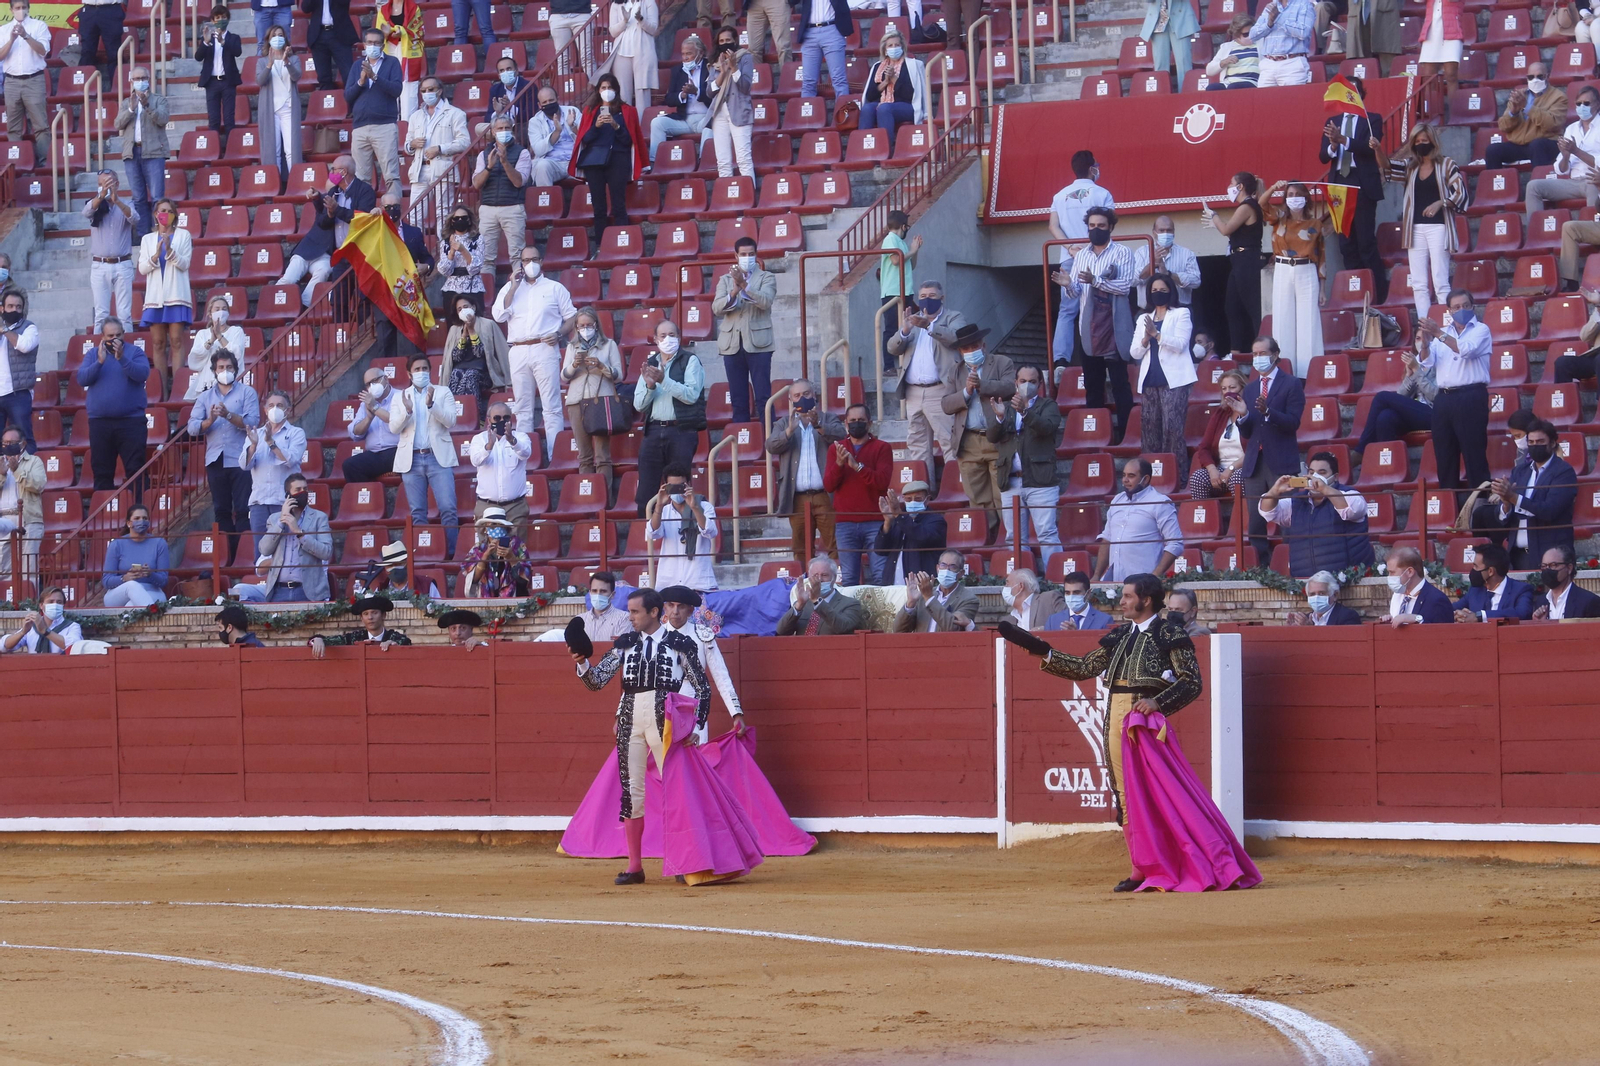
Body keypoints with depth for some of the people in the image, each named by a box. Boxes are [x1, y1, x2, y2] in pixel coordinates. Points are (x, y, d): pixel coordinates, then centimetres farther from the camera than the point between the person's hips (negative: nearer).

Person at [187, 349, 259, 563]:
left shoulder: (246, 393, 5)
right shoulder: (205, 397, 14)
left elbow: (252, 422, -7)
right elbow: (192, 427, 5)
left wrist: (228, 415, -18)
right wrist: (208, 421, -14)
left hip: (240, 460, -3)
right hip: (215, 460, 4)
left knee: (243, 510, -7)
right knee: (221, 511, 4)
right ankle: (226, 556, 8)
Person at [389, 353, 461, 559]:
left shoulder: (443, 393, 10)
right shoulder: (400, 398, 13)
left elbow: (451, 421, -2)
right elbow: (394, 427, 2)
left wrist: (431, 404, -16)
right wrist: (407, 411, -16)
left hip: (438, 457, -2)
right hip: (411, 459, 2)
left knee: (448, 509, -12)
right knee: (418, 513, 1)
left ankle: (451, 553, -8)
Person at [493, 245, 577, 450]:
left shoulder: (554, 288, 11)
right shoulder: (509, 288, 15)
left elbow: (571, 316, 11)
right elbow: (499, 316, 1)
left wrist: (558, 333, -7)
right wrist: (513, 288, -2)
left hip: (545, 349, -3)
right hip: (519, 351, 3)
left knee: (551, 406, -9)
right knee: (522, 408, 5)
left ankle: (554, 455, -12)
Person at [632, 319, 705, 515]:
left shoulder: (689, 361, 3)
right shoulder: (650, 364, 16)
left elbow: (691, 394, -11)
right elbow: (638, 404, 11)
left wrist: (663, 380, -18)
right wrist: (649, 386, -8)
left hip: (681, 431, -4)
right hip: (653, 431, 4)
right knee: (646, 494, -1)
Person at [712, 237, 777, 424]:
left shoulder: (766, 278, 7)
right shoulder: (725, 280, 14)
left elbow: (765, 301, -11)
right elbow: (716, 308, 0)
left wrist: (744, 285, -23)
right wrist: (733, 293, -18)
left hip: (758, 344, -3)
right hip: (732, 344, 3)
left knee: (763, 397, -6)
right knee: (738, 400, 4)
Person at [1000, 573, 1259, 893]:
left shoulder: (1169, 634, -3)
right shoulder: (1119, 636, 16)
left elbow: (1192, 683, -7)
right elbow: (1084, 668, 19)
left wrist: (1158, 702, -19)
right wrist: (1041, 651, 13)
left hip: (1147, 722, -7)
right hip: (1115, 723, 7)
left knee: (1159, 793, -13)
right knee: (1127, 796, 7)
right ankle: (1141, 870, 13)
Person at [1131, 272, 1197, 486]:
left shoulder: (1181, 315, 6)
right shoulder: (1143, 319, 19)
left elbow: (1179, 344, -8)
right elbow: (1134, 352, 13)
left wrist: (1156, 334, -17)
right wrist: (1145, 339, -6)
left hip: (1173, 380, -5)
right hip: (1150, 380, 5)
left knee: (1172, 427, -13)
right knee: (1150, 428, 1)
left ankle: (1178, 474, -13)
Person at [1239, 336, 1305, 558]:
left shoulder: (1291, 384, 2)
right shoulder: (1250, 389, 17)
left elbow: (1293, 423, -10)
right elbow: (1246, 433, 14)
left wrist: (1267, 412, -23)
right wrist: (1243, 416, -6)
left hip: (1281, 463, -5)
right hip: (1254, 463, 5)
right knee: (1255, 521, 2)